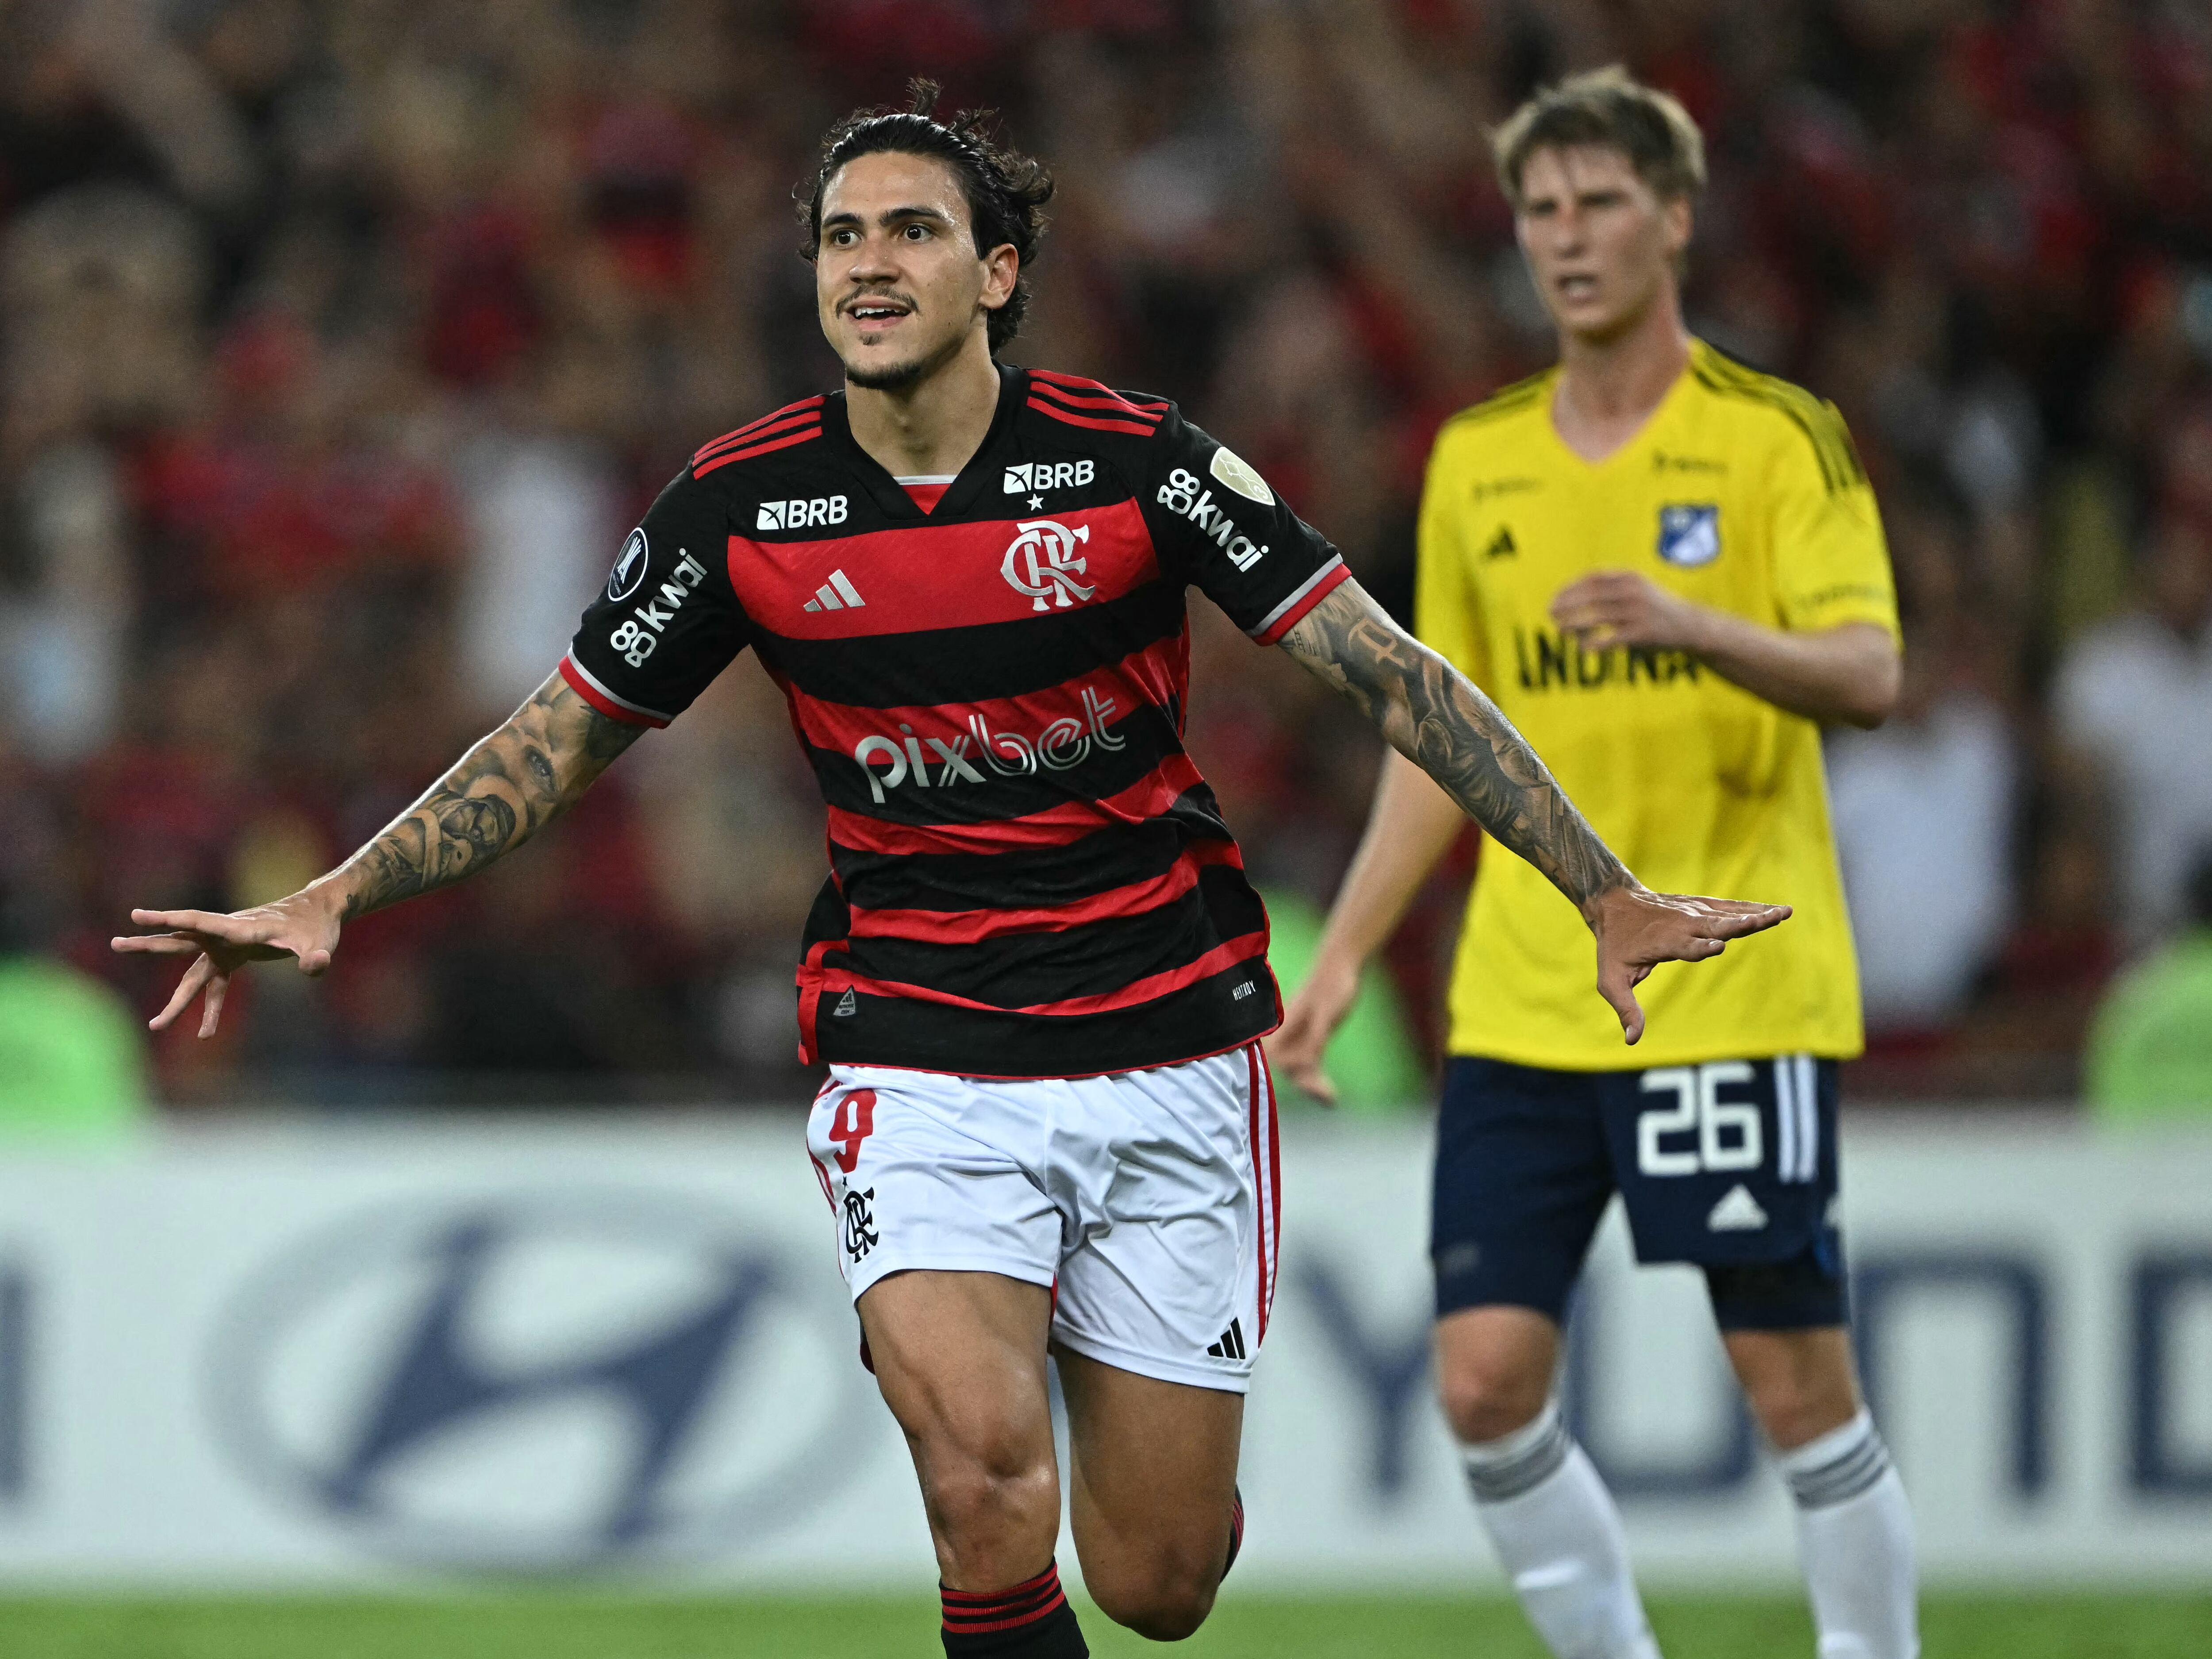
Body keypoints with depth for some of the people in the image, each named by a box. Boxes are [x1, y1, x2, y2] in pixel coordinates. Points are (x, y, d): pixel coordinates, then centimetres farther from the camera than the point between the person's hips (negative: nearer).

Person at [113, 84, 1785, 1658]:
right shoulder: (742, 504, -3)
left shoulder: (1136, 462, -9)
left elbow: (1393, 675, -6)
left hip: (1165, 1049, 0)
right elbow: (562, 741, 9)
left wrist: (1605, 894, -11)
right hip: (915, 1051, 0)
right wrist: (333, 900, -1)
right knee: (985, 1475, -26)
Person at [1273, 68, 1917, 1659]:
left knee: (1797, 1376, -3)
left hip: (1737, 991, -4)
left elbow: (1869, 674, -15)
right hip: (1524, 1003, 4)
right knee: (1487, 1378, -3)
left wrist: (1701, 628, -33)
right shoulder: (1476, 462, 12)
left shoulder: (1778, 435, -2)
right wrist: (1341, 960, 11)